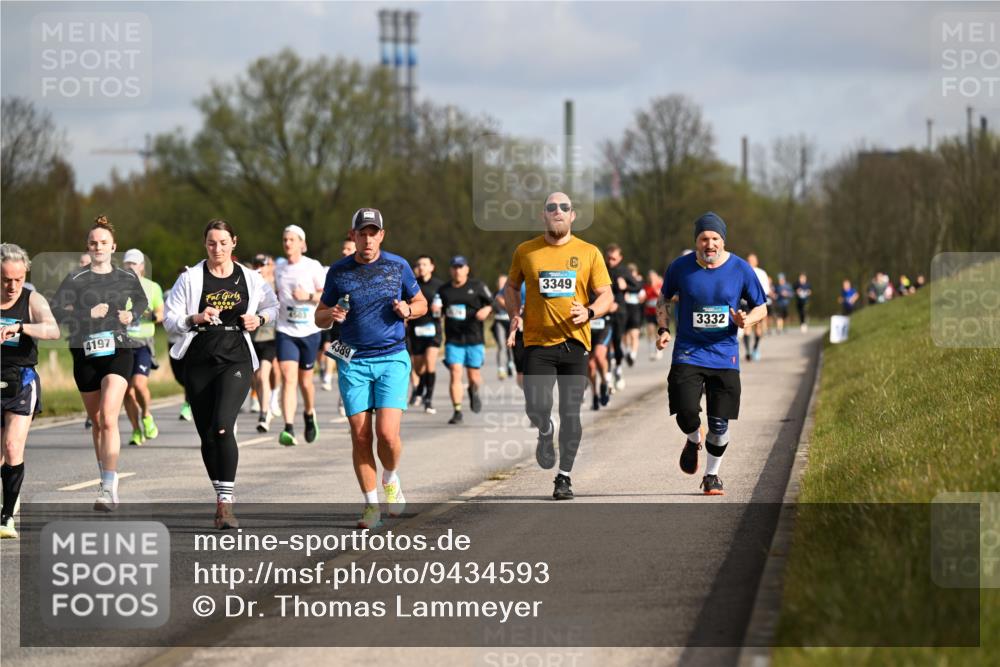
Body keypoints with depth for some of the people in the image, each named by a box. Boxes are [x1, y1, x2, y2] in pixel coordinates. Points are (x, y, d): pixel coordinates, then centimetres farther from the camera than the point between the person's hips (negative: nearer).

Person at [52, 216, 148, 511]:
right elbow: (55, 311, -10)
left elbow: (141, 300, 24)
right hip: (86, 353, 1)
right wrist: (88, 314, -19)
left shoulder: (127, 278, 5)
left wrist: (132, 315, 3)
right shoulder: (76, 280, -1)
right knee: (96, 421, 12)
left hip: (119, 352, -1)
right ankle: (106, 479, 28)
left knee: (108, 418, -17)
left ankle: (110, 487, -20)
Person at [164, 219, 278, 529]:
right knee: (207, 435, 5)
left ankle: (226, 503, -20)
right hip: (199, 362, 2)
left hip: (236, 361, -2)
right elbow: (170, 319, 0)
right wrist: (196, 318, -18)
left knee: (222, 427, -20)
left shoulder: (250, 279, 5)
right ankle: (222, 495, 23)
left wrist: (260, 318, 0)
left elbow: (273, 305, 21)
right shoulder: (190, 278, 1)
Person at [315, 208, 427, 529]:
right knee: (360, 436, -2)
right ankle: (371, 505, 9)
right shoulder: (339, 271, 4)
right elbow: (319, 317, 12)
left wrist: (408, 310, -7)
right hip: (353, 362, 1)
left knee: (387, 433, -13)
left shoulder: (398, 266, 3)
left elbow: (421, 303, 15)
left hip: (392, 359, -1)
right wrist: (331, 315, -11)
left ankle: (391, 480, 18)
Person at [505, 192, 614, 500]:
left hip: (575, 342, 0)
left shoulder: (589, 253, 4)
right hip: (537, 341, 0)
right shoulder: (526, 252, 5)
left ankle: (564, 477, 13)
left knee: (570, 413, 0)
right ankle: (546, 433, 24)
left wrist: (589, 312, -16)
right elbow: (512, 287, 19)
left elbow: (606, 296, 5)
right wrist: (514, 315, 0)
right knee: (536, 408, -13)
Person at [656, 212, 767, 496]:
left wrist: (747, 320, -14)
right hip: (688, 353, 0)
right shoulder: (679, 267, -3)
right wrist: (663, 328, 0)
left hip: (725, 356, 1)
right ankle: (693, 440, 19)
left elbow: (761, 307, 7)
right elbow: (664, 298, 16)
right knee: (686, 413, -17)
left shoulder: (741, 269, -3)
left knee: (719, 425, 0)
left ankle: (712, 474, 23)